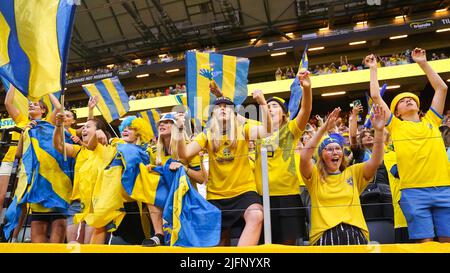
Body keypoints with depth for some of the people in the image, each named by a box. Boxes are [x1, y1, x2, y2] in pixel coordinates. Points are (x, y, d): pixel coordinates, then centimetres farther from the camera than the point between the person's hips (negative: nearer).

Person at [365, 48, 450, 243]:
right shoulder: (396, 126, 9)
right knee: (425, 242, -2)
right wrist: (373, 68, 14)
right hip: (413, 191, -2)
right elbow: (375, 96, 6)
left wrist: (423, 63, 21)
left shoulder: (431, 121, 16)